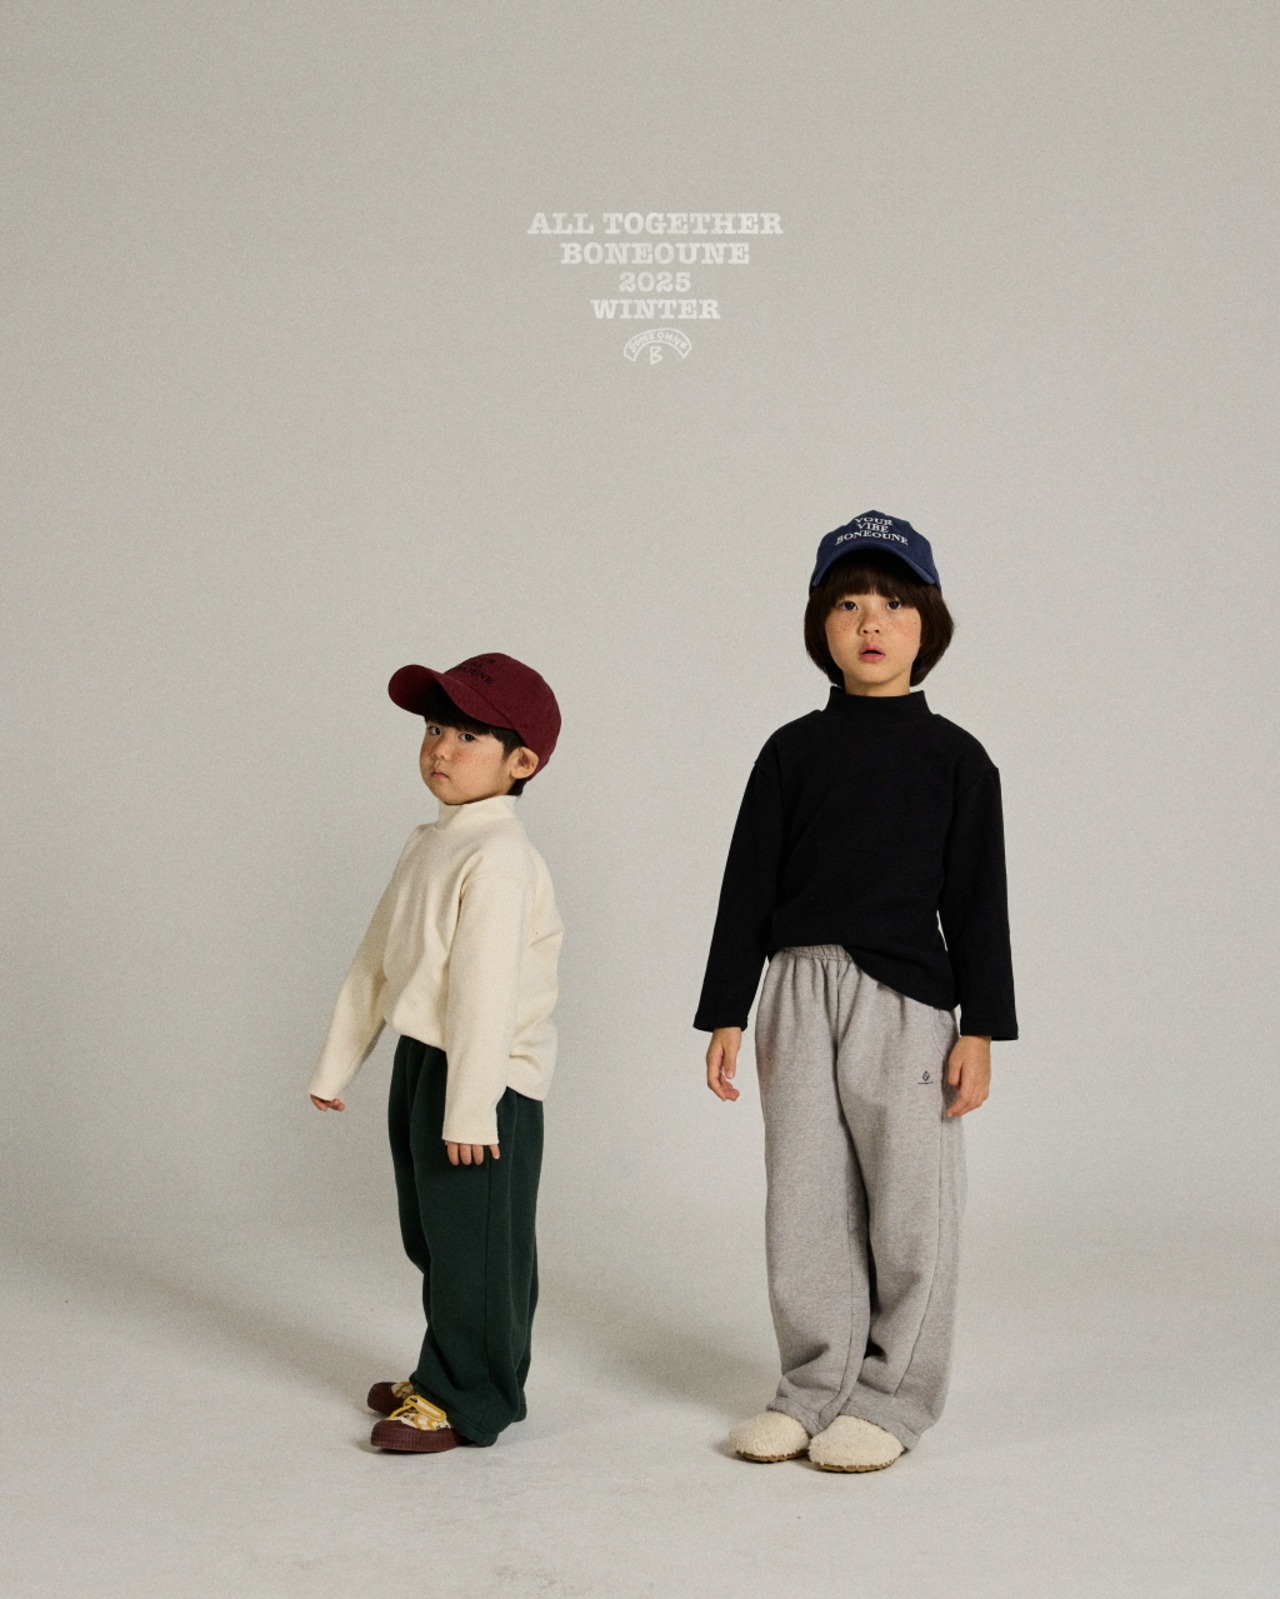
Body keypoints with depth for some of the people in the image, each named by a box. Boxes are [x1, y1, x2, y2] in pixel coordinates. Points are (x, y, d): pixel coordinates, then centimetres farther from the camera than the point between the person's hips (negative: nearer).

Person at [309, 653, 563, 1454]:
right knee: (433, 1235, 18)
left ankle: (467, 1400, 13)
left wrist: (469, 1109, -26)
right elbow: (375, 961, 17)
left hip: (486, 1078, -10)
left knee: (473, 1242, 1)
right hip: (422, 1058, 10)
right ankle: (447, 1376, 33)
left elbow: (486, 992, -24)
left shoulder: (499, 858, -19)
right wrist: (338, 1064, 19)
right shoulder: (427, 846, 12)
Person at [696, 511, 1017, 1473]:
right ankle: (816, 1387, 22)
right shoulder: (793, 752, 7)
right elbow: (749, 885, 7)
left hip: (907, 997, -2)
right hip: (798, 994, 3)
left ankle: (891, 1400, 16)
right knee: (804, 1206, 8)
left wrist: (979, 1030, -4)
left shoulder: (954, 757, 2)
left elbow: (977, 900, 1)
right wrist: (726, 1014, 3)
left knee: (908, 1207, 2)